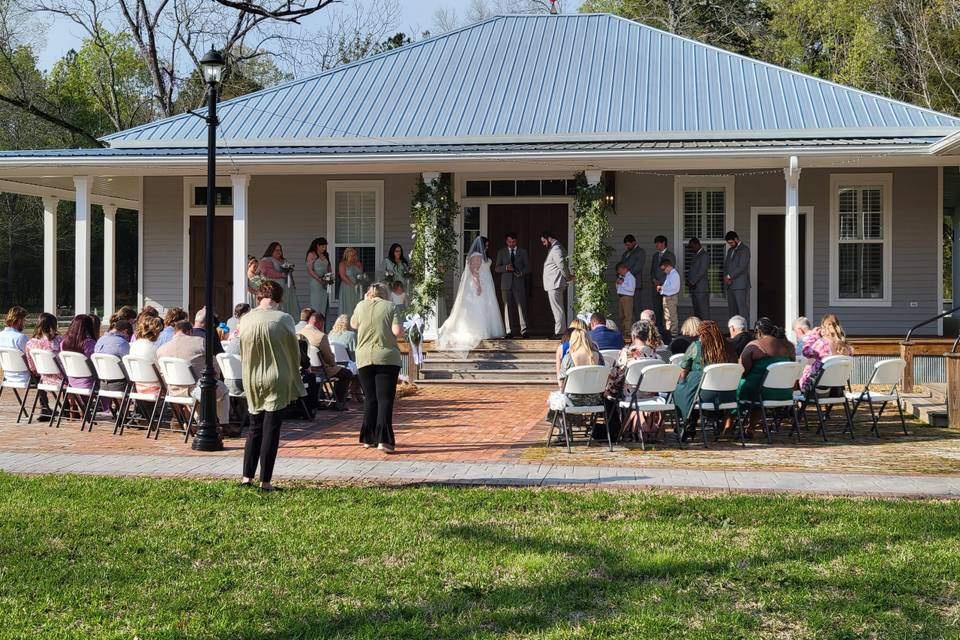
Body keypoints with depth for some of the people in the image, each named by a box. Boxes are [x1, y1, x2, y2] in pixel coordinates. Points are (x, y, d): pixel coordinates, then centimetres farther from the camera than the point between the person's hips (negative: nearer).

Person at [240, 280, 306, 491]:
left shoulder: (245, 320, -1)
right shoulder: (283, 319, -11)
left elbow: (243, 353, 9)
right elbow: (294, 352, -2)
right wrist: (294, 378, 12)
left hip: (252, 381, 4)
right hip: (277, 381, -4)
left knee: (255, 428, 16)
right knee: (271, 430, 0)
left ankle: (247, 476, 14)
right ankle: (265, 481, 1)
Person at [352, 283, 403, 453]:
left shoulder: (361, 306, 6)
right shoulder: (390, 307, -1)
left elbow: (354, 324, 24)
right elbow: (397, 331, -11)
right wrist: (402, 328, 12)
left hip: (364, 358, 3)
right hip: (387, 357, -3)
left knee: (370, 398, 12)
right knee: (385, 398, -4)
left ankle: (368, 438, 15)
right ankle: (383, 439, -14)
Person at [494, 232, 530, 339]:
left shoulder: (523, 252, 11)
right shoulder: (501, 252, 11)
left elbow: (527, 267, 10)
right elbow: (496, 268, 8)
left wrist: (521, 272, -12)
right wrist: (506, 268, -12)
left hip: (519, 283, -1)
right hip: (506, 284, 1)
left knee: (521, 306, -8)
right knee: (507, 307, -1)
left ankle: (524, 330, -9)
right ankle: (509, 331, 1)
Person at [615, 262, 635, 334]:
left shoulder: (630, 277, -7)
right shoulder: (621, 277, 16)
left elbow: (631, 288, -18)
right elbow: (618, 288, 25)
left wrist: (622, 283, -14)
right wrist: (618, 283, 4)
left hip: (627, 297, -8)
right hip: (620, 297, 8)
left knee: (628, 316, -10)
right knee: (621, 316, 11)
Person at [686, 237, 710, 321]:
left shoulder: (704, 255, -9)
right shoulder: (695, 255, 20)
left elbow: (702, 272, -16)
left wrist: (692, 282, -14)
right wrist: (689, 282, 5)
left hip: (701, 288, -9)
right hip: (694, 287, 9)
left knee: (703, 310, -8)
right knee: (696, 311, 8)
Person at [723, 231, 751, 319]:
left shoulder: (744, 250, -5)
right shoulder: (730, 250, 21)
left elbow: (742, 267, -14)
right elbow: (726, 265, 20)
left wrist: (729, 276, -11)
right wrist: (726, 277, 1)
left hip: (740, 285, -8)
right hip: (730, 285, 8)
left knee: (742, 310, -10)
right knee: (732, 310, 6)